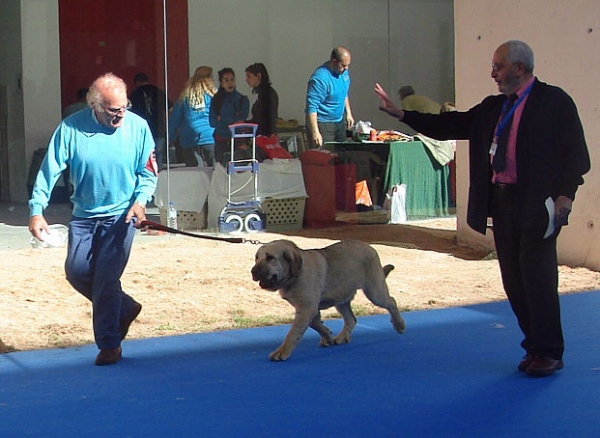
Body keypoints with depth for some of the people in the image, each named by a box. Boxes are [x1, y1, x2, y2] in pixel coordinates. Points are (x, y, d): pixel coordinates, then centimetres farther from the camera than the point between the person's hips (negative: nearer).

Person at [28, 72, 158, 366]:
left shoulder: (138, 127, -10)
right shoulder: (71, 128, -11)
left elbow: (148, 171, -2)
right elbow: (49, 170, -9)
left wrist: (140, 201, -19)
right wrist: (37, 210, -17)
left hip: (120, 216, -3)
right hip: (83, 215, 3)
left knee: (106, 280, -5)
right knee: (76, 272, 5)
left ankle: (109, 345, 8)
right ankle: (124, 308, 28)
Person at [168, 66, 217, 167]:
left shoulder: (185, 96, 6)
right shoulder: (212, 95, 1)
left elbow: (174, 119, 10)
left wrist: (170, 137, 19)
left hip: (189, 143, 2)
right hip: (210, 140, -2)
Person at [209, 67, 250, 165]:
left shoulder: (243, 99, 4)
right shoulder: (215, 100, 4)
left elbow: (241, 120, -6)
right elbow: (212, 122, -3)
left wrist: (222, 119, -5)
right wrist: (232, 121, -8)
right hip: (220, 141, 1)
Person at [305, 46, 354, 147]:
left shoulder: (343, 72, 0)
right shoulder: (320, 78, -26)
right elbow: (311, 107, -29)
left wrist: (348, 113, 17)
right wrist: (315, 133, -34)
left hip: (340, 121, 8)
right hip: (323, 124, -8)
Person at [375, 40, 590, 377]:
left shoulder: (554, 101, -4)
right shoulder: (493, 108, 16)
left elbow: (575, 153, -7)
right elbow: (450, 126, 16)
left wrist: (566, 195, -17)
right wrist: (401, 114, 11)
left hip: (536, 204, -7)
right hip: (501, 201, 7)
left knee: (538, 278, -7)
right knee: (514, 280, 8)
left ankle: (549, 353, 3)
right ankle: (535, 347, 18)